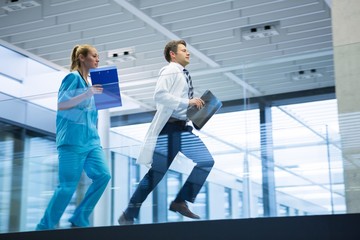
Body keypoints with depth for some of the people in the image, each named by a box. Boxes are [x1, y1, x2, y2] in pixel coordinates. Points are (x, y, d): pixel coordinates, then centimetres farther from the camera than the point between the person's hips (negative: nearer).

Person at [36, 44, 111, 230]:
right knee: (68, 184, -9)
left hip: (90, 138, 8)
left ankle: (79, 220, 4)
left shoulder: (88, 82, 20)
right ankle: (45, 226, 4)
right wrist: (87, 94, -22)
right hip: (73, 138, -8)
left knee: (103, 175, -6)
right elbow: (60, 104, -15)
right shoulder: (73, 77, -4)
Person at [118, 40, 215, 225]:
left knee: (206, 161, -2)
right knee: (157, 171, -6)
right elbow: (159, 95, -22)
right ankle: (129, 215, 6)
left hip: (183, 128, 9)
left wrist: (194, 106, 8)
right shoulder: (170, 71, -6)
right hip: (169, 127, -9)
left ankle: (180, 202, 2)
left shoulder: (182, 75, 22)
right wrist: (187, 102, -22)